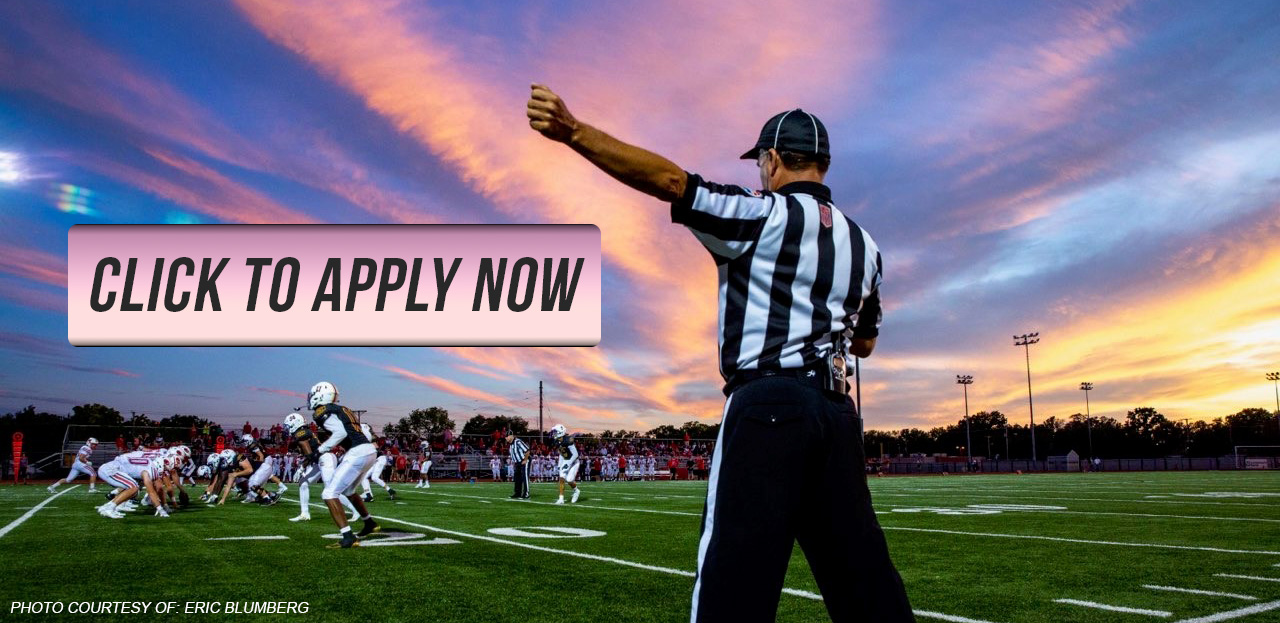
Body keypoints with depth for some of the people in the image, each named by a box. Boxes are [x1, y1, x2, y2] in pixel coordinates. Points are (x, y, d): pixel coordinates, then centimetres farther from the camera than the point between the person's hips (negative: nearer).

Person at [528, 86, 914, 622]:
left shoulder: (764, 215, -1)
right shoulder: (862, 243, 19)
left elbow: (672, 180, -13)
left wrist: (572, 131, -17)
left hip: (767, 404, -7)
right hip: (838, 412, 7)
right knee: (863, 577, 11)